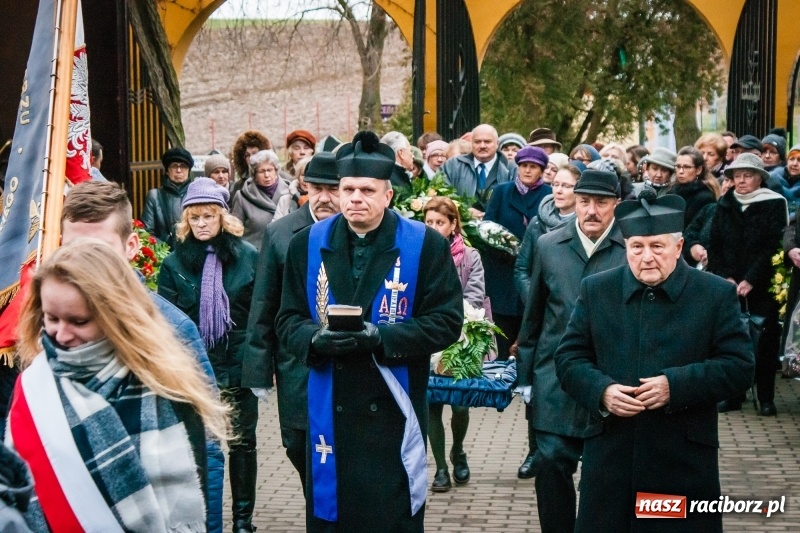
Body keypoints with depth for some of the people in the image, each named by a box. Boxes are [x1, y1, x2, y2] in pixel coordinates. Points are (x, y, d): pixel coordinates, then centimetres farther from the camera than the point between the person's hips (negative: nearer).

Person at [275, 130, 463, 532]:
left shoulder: (424, 245, -3)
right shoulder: (308, 243, 6)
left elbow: (446, 321, -6)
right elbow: (288, 320, 10)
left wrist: (381, 337, -19)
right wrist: (315, 338, -14)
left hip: (393, 412, -2)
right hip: (329, 413, 2)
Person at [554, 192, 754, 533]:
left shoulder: (716, 295, 0)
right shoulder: (596, 290, 7)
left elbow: (740, 367, -4)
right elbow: (569, 358, 6)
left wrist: (676, 384, -18)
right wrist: (602, 391, -14)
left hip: (684, 463, -2)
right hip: (610, 459, 2)